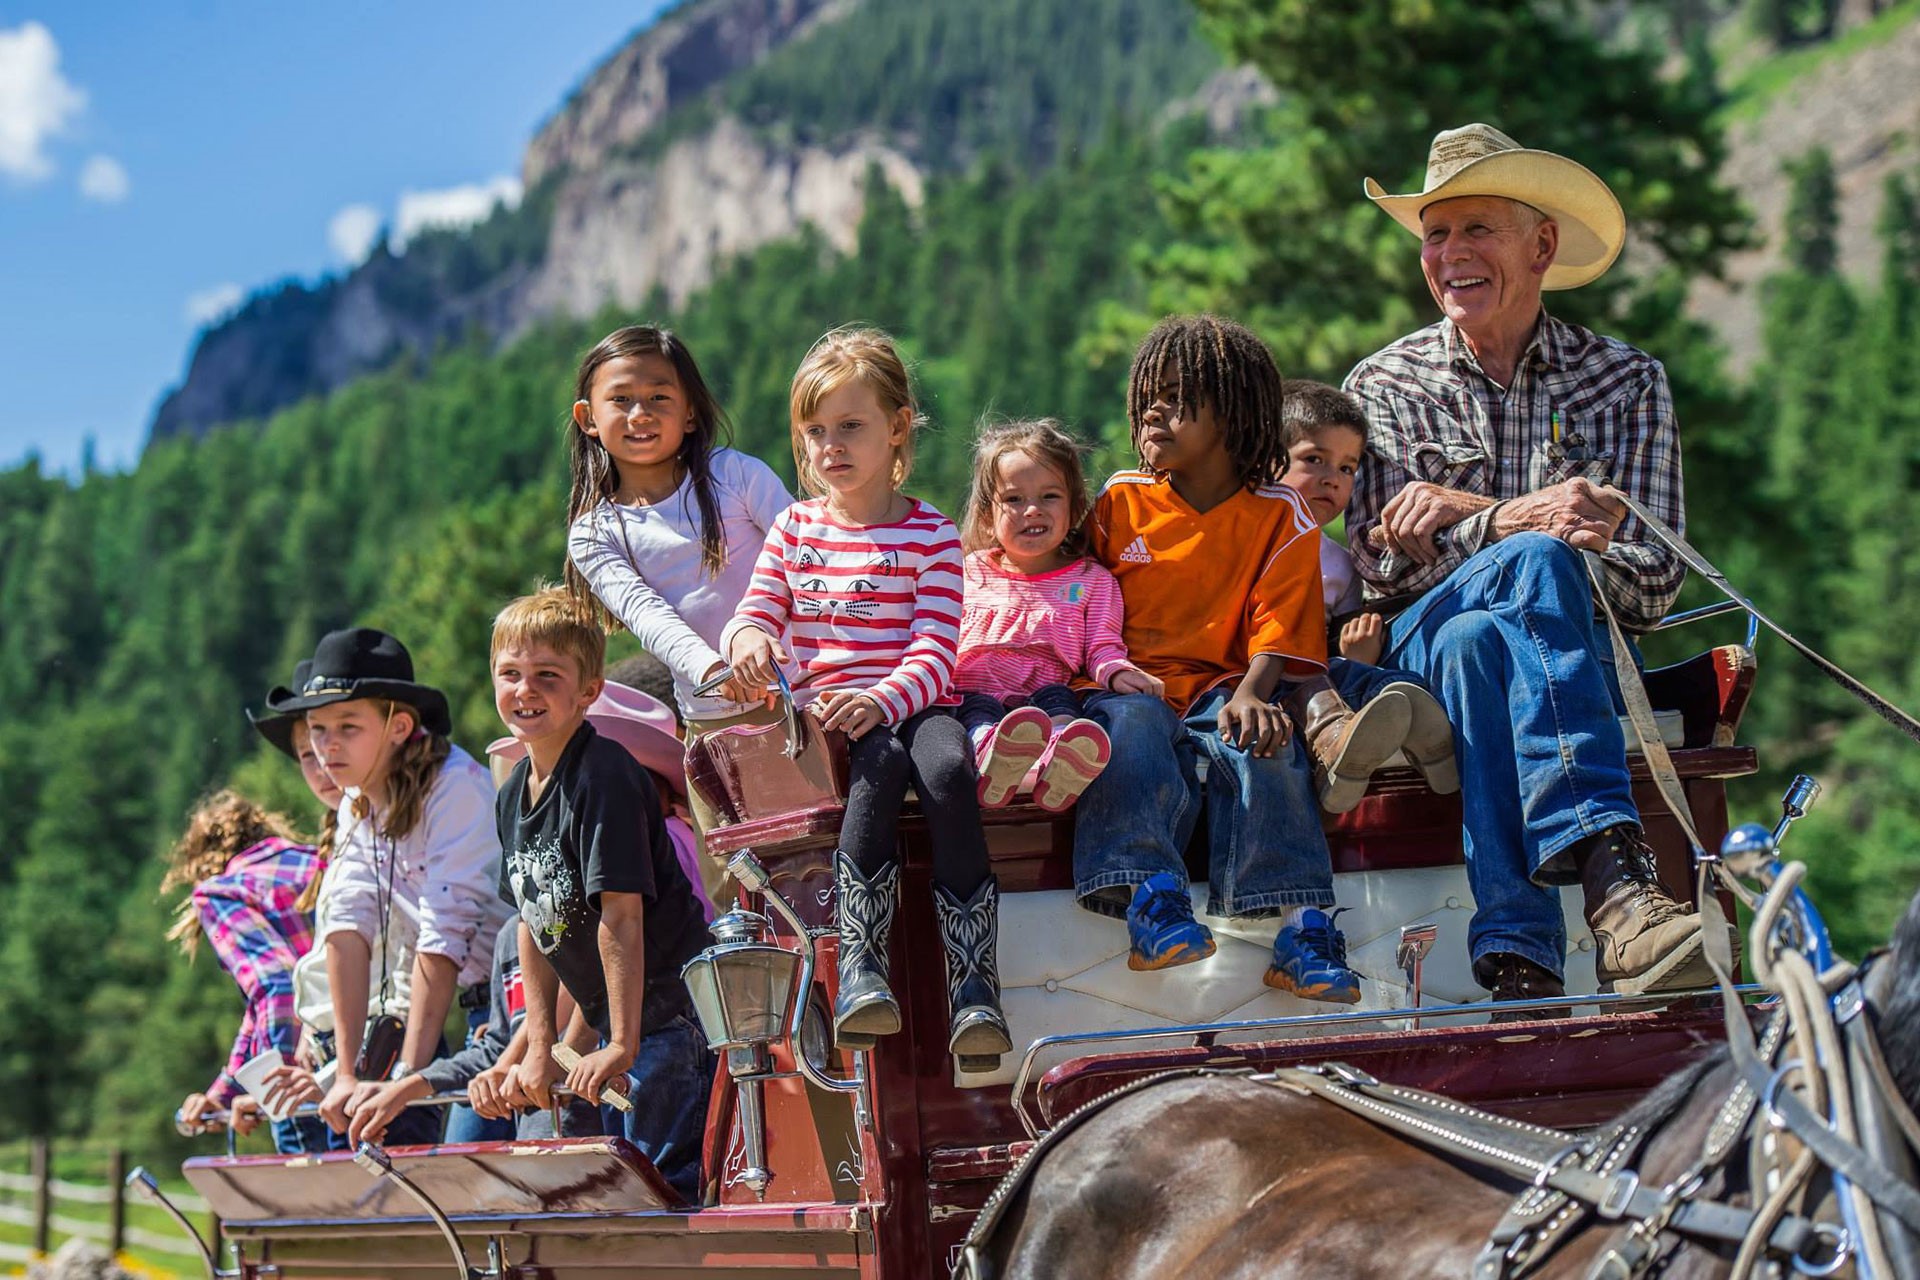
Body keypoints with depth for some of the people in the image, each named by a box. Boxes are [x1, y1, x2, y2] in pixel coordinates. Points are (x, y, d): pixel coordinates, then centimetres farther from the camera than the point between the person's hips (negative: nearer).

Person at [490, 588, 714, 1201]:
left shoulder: (604, 775, -19)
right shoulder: (514, 793, 7)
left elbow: (621, 915, -23)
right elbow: (535, 923, 11)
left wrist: (622, 1045, -25)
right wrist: (540, 1047, 7)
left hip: (671, 1014, -9)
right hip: (614, 1024, 9)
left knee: (668, 1185, -9)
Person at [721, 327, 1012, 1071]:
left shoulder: (930, 536, 5)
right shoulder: (794, 529, 15)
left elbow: (934, 653, -5)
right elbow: (757, 612, 11)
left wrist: (881, 700, -26)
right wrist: (749, 635, -16)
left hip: (910, 704, -1)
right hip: (824, 712, 1)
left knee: (947, 768, -36)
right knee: (883, 763, -36)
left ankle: (974, 988, -37)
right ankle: (859, 963, -38)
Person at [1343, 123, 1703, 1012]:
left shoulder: (1628, 383, 10)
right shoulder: (1384, 387, 11)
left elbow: (1652, 589, 0)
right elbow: (1383, 571, -2)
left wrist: (1466, 512, -11)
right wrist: (1515, 521, -21)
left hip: (1583, 656, 0)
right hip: (1418, 654, 0)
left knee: (1474, 641, -36)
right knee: (1536, 563, -34)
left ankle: (1517, 957, -49)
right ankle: (1612, 873, -51)